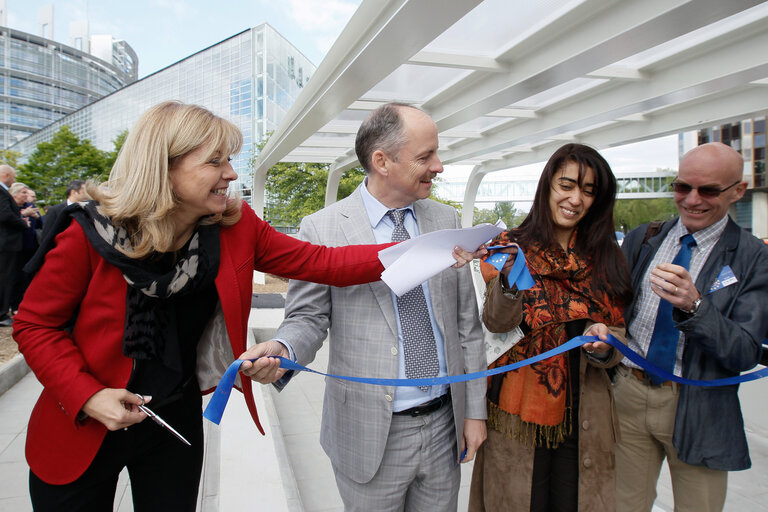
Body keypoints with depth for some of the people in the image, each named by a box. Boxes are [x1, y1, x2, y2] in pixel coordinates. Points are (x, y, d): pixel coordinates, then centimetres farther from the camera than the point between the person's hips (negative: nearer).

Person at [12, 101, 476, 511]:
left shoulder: (237, 227, -11)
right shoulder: (92, 234, -20)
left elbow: (319, 262, -15)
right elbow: (35, 324, -9)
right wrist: (88, 396, -22)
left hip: (177, 418, 3)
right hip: (81, 428, -2)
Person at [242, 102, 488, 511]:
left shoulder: (446, 221, 2)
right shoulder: (322, 229, -11)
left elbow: (466, 322, 4)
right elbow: (308, 318, -5)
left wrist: (474, 410, 5)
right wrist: (280, 349, -28)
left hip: (444, 426, 4)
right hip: (370, 435, -3)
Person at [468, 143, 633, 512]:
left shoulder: (606, 257, 5)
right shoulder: (513, 247, -3)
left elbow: (618, 330, 5)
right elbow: (496, 324, -12)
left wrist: (603, 344, -17)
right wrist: (509, 281, -31)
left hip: (582, 411, 3)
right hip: (521, 408, -2)